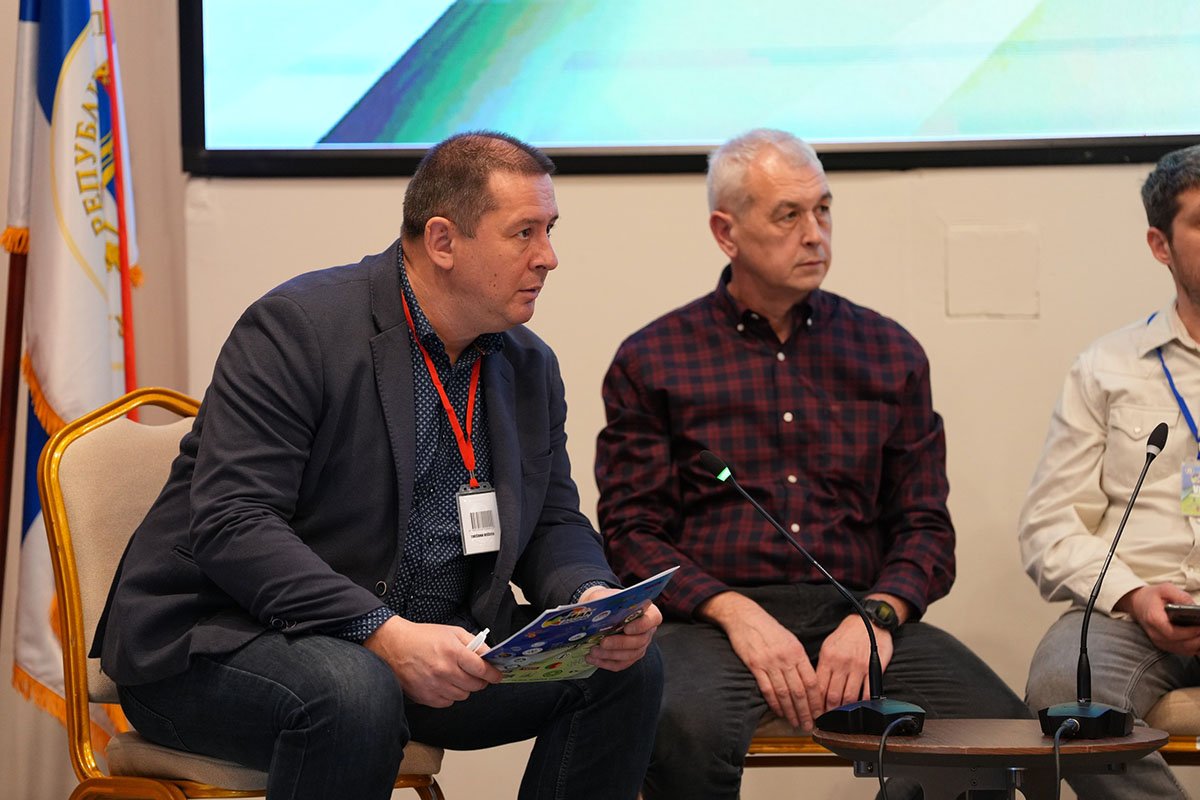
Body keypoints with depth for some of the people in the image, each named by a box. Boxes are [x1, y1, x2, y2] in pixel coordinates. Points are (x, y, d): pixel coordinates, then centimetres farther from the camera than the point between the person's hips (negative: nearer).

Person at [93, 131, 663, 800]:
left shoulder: (530, 367, 8)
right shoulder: (298, 326, -16)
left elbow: (553, 521, 14)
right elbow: (231, 524, -24)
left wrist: (594, 598, -11)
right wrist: (383, 635, -33)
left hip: (426, 643, 7)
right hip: (225, 639, -7)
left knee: (628, 666, -8)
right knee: (353, 695, -39)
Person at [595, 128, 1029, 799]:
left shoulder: (890, 353, 16)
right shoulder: (652, 361, 9)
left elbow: (925, 526, 14)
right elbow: (633, 533, 4)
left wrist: (878, 616, -8)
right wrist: (737, 615, -13)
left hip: (856, 613, 3)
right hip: (712, 614, -3)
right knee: (685, 729, -39)